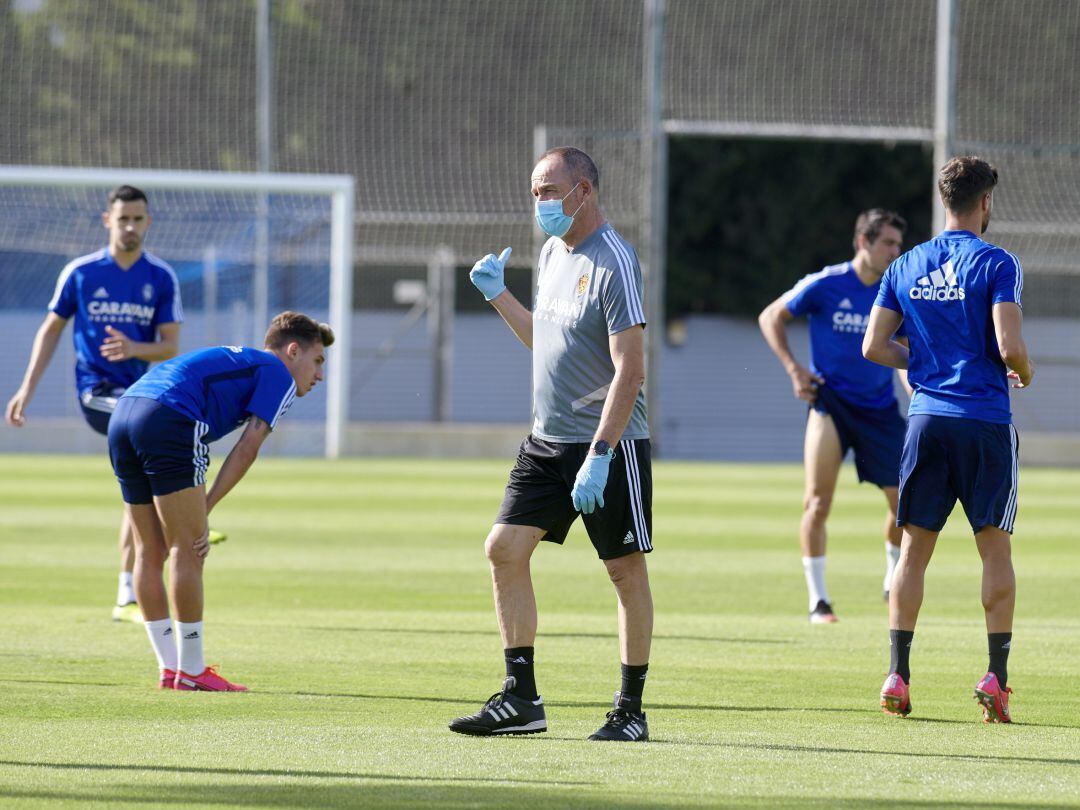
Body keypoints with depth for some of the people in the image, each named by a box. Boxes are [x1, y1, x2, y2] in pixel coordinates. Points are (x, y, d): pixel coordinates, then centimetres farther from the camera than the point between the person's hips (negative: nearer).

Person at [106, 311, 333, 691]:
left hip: (122, 417, 9)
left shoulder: (233, 360, 34)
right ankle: (191, 671, -1)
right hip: (168, 422, -9)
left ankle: (170, 667, 18)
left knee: (150, 553, 13)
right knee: (187, 551, -3)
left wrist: (196, 513, 19)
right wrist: (205, 509, -3)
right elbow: (248, 446, -2)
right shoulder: (279, 375, 9)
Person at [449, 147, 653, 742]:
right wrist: (498, 295, 13)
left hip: (611, 445, -8)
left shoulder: (613, 262, -14)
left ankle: (631, 709, 7)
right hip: (546, 441, 8)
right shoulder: (552, 254, 13)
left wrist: (598, 456, -24)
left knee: (626, 569, 0)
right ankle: (520, 699, 4)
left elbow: (630, 369, -19)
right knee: (504, 548, 0)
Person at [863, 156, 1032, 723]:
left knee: (914, 549, 8)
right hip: (986, 421, -4)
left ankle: (897, 676, 4)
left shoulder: (906, 267, 8)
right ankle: (996, 675, -2)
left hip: (927, 419, 4)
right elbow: (1009, 346, -15)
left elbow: (874, 346, 7)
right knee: (995, 549, 4)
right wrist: (1023, 372, 6)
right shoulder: (996, 265, -7)